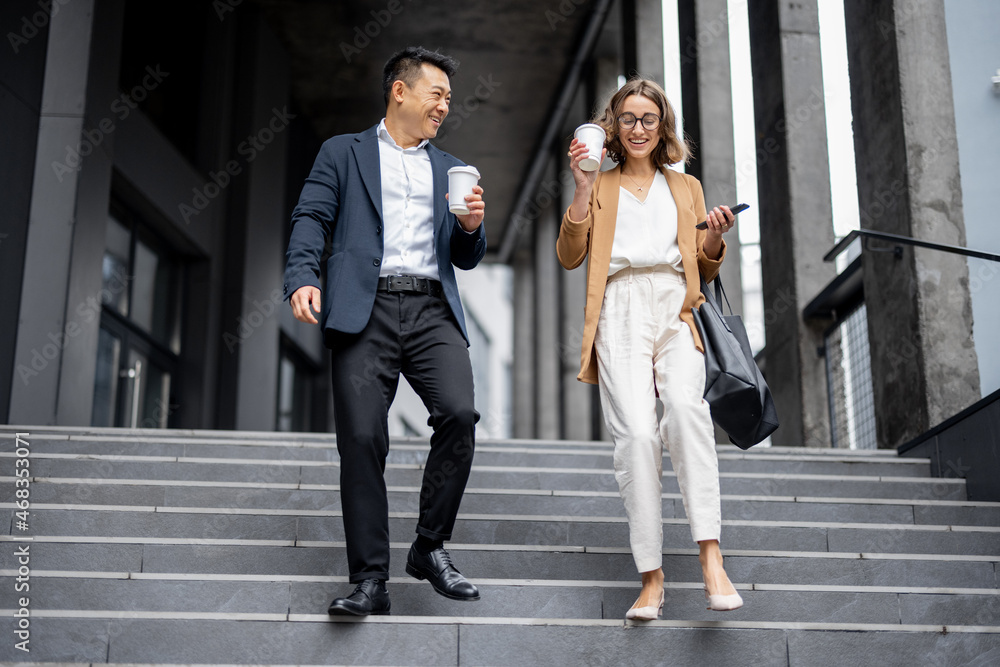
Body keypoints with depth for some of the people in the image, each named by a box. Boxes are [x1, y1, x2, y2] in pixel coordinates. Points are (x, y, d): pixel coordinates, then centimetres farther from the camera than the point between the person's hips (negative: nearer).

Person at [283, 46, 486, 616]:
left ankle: (431, 548, -2)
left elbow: (466, 258, 23)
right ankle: (371, 580, -1)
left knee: (460, 414, -20)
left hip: (432, 310, 3)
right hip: (365, 310, -2)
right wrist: (303, 279, -15)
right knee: (362, 437, -10)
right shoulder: (344, 153, 16)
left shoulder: (450, 170, 26)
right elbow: (311, 220, 4)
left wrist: (471, 227, 0)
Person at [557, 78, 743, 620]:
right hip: (620, 311, -1)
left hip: (676, 310, 1)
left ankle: (710, 556, -34)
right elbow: (568, 257, 9)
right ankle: (651, 578, -17)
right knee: (636, 432, -22)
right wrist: (583, 190, 1)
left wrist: (715, 236, 2)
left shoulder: (686, 187, 27)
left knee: (685, 404, -30)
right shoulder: (599, 187, 22)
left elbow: (706, 267, 23)